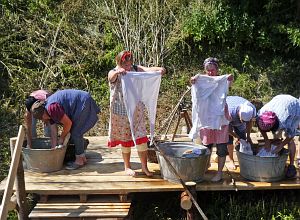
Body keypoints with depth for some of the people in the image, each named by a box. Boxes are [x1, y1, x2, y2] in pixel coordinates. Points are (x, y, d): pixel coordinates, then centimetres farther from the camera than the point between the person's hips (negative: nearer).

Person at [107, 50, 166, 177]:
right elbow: (111, 77, -29)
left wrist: (159, 69, -35)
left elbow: (148, 69, -13)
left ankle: (144, 167, 12)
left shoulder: (136, 69, 2)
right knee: (125, 139, 7)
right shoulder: (114, 73, -6)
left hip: (136, 110, 2)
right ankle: (127, 167, 21)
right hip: (121, 111, -2)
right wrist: (118, 72, -53)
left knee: (141, 138, 1)